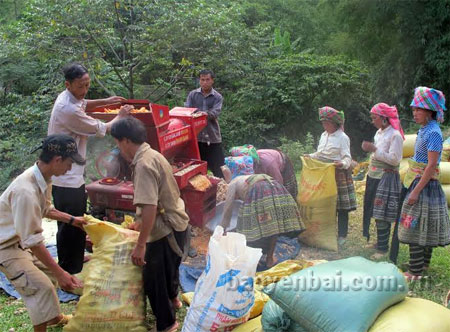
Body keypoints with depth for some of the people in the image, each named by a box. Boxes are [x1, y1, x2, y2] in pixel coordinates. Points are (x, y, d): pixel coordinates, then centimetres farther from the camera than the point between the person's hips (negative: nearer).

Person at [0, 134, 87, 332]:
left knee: (48, 272, 19)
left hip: (20, 239, 9)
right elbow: (33, 241, -33)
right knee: (41, 286, -12)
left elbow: (45, 210, 15)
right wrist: (60, 273, -31)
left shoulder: (43, 178, -7)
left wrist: (71, 220, 15)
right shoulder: (26, 190, -37)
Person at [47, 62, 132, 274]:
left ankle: (75, 260, 38)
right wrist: (120, 116, 4)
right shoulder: (69, 110, -24)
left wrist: (105, 102, 17)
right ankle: (69, 271, 9)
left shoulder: (67, 97, 6)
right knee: (71, 227, -1)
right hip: (68, 178, -11)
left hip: (64, 175, 11)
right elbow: (101, 130, -13)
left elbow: (83, 104, 32)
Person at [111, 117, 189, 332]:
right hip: (174, 223, 10)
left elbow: (150, 207, -30)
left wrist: (140, 244, -27)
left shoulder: (143, 164, -24)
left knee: (153, 279, 6)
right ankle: (172, 298, 57)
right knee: (168, 266, 32)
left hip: (166, 230, -10)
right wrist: (141, 223, 29)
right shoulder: (151, 155, 8)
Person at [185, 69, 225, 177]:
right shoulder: (192, 94, 8)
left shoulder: (217, 97, 4)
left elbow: (216, 112, -12)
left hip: (212, 137, -1)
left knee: (218, 168, 1)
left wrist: (206, 114, -34)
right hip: (195, 136, 1)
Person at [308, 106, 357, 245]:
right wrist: (310, 156, 9)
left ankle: (342, 235, 7)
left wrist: (343, 164, -34)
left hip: (338, 174, -7)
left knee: (341, 206, -1)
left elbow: (347, 157, -15)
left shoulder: (342, 137, -10)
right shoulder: (323, 135, 13)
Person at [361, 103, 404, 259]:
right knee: (374, 211, 13)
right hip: (374, 177, 9)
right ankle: (380, 242, 25)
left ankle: (383, 249, 3)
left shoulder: (395, 135, -14)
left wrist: (374, 149, -22)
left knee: (382, 216, -6)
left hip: (387, 179, -8)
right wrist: (370, 149, 8)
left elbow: (395, 159, -21)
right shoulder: (379, 133, 13)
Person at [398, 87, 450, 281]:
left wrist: (416, 191, -22)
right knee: (423, 227, 17)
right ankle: (424, 262, 29)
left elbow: (432, 165, -21)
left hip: (425, 184, -9)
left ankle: (415, 271, 1)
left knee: (415, 227, -6)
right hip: (418, 183, 9)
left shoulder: (433, 133, -18)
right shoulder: (424, 130, 10)